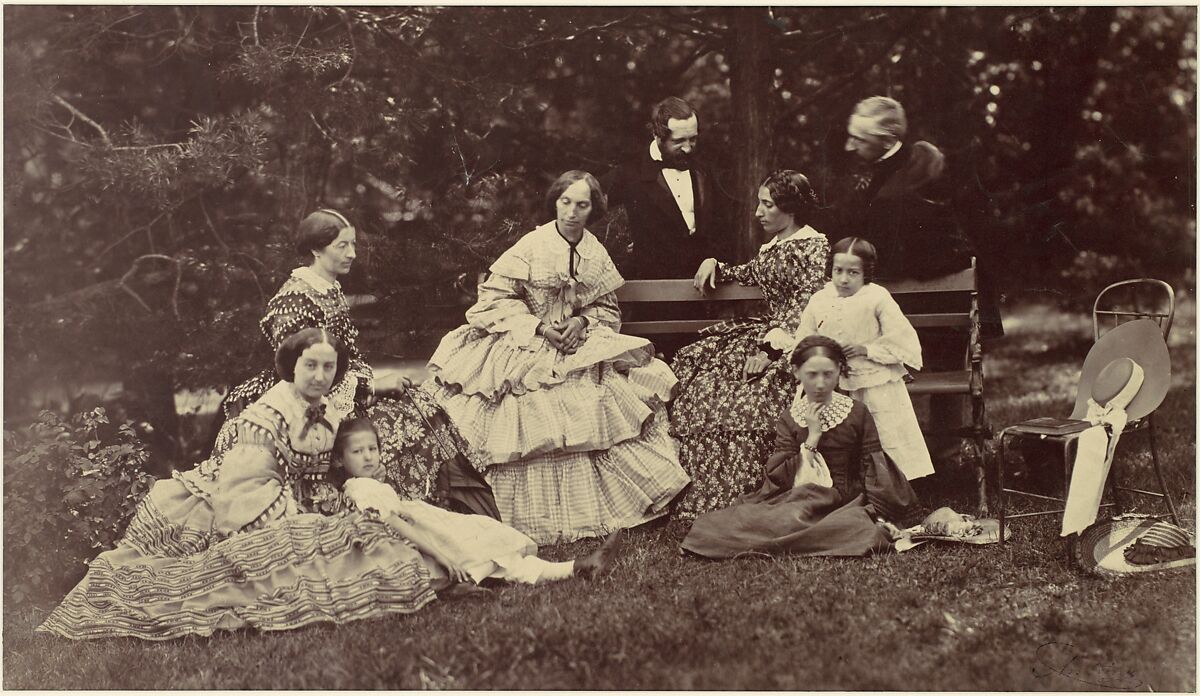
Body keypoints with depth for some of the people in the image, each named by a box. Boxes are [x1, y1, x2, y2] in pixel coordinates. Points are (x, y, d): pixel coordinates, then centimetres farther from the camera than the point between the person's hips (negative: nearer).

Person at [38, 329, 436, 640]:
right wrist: (298, 518, -20)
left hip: (310, 521, 9)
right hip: (266, 528, -9)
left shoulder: (335, 416, 10)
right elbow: (248, 490, -16)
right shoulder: (266, 417, -12)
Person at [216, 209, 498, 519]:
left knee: (422, 408, -8)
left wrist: (375, 382, -2)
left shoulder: (332, 292, 13)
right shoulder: (295, 299, -15)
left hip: (342, 394, 9)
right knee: (397, 422, -23)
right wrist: (372, 387, -19)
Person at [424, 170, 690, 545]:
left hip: (579, 342, 4)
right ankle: (541, 518, -10)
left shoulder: (597, 253, 6)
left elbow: (607, 308, 12)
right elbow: (495, 297, -7)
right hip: (526, 346, -4)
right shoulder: (531, 245, -7)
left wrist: (582, 322, -10)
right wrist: (538, 327, -17)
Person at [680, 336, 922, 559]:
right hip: (802, 502, 1)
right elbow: (782, 478, -4)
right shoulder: (789, 420, 8)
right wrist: (813, 436, -9)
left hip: (847, 501, -1)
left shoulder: (857, 413, 5)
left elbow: (873, 469, 1)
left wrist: (879, 516, -12)